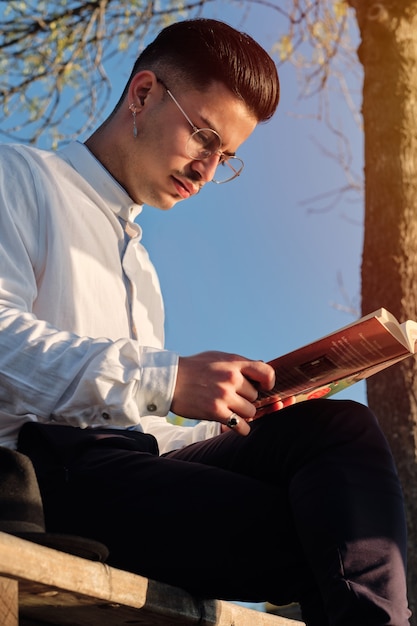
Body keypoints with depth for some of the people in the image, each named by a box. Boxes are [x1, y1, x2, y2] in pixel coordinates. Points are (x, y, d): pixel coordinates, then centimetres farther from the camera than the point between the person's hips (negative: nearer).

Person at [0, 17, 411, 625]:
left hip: (137, 461, 7)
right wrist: (163, 379, -20)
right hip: (56, 464, -7)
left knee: (340, 426, -20)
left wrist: (227, 426, 8)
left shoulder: (137, 259, 35)